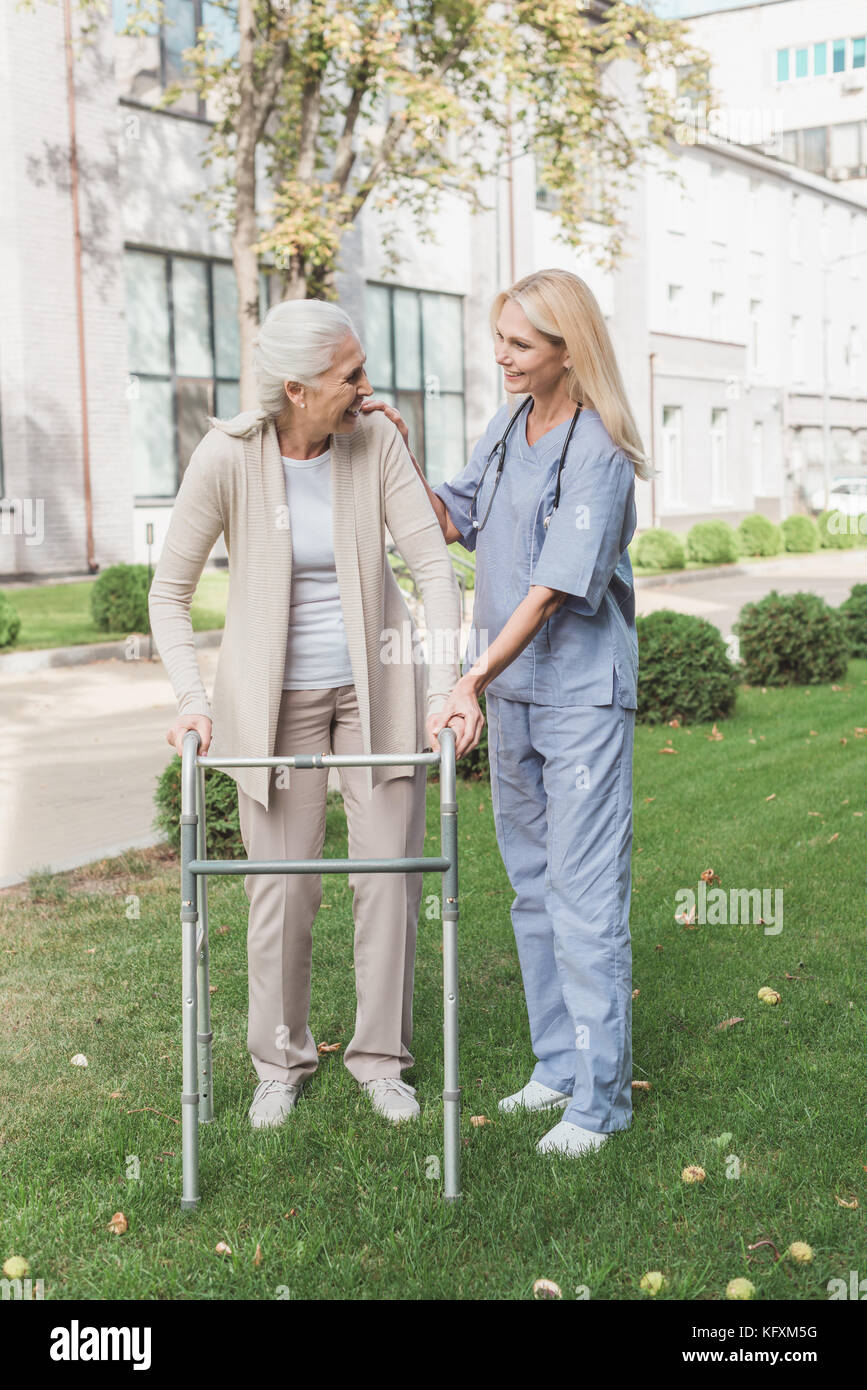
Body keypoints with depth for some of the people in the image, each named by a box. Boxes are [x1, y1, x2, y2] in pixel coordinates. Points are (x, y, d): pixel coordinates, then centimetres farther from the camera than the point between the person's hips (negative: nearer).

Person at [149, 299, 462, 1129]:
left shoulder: (376, 443, -11)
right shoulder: (227, 457, -16)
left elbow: (433, 565, -11)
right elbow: (169, 591, -6)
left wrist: (444, 689, -19)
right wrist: (192, 703, -15)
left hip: (376, 684, 2)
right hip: (275, 696, -1)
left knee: (390, 870, 4)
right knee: (281, 883, 4)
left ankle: (380, 1056, 22)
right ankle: (279, 1063, 25)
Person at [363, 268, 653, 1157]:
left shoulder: (599, 454, -17)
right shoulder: (507, 426, 7)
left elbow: (557, 586, -23)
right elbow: (451, 521, 19)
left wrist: (472, 682, -27)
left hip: (584, 693, -8)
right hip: (510, 691, 8)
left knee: (586, 897, -5)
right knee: (532, 886, 15)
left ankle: (600, 1097, 6)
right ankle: (558, 1065, 28)